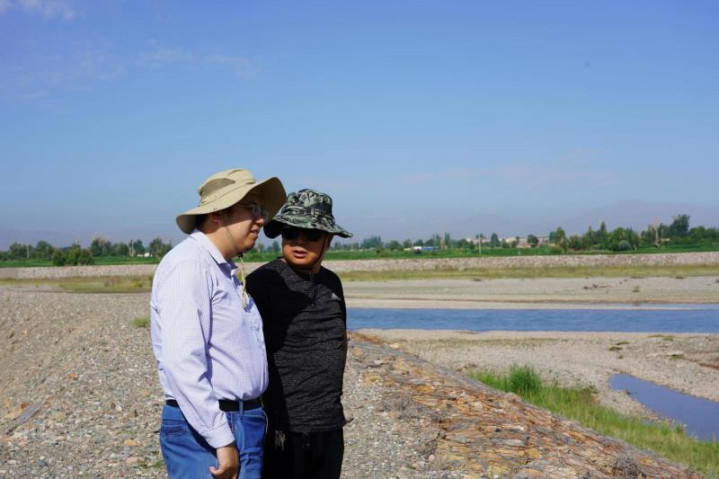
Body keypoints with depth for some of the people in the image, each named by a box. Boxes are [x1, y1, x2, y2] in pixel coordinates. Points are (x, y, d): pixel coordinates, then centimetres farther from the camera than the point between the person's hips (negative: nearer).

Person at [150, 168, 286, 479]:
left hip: (248, 427, 9)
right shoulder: (188, 264, -14)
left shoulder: (228, 272, 16)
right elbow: (181, 361, -24)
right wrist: (222, 441, -23)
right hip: (203, 434, -9)